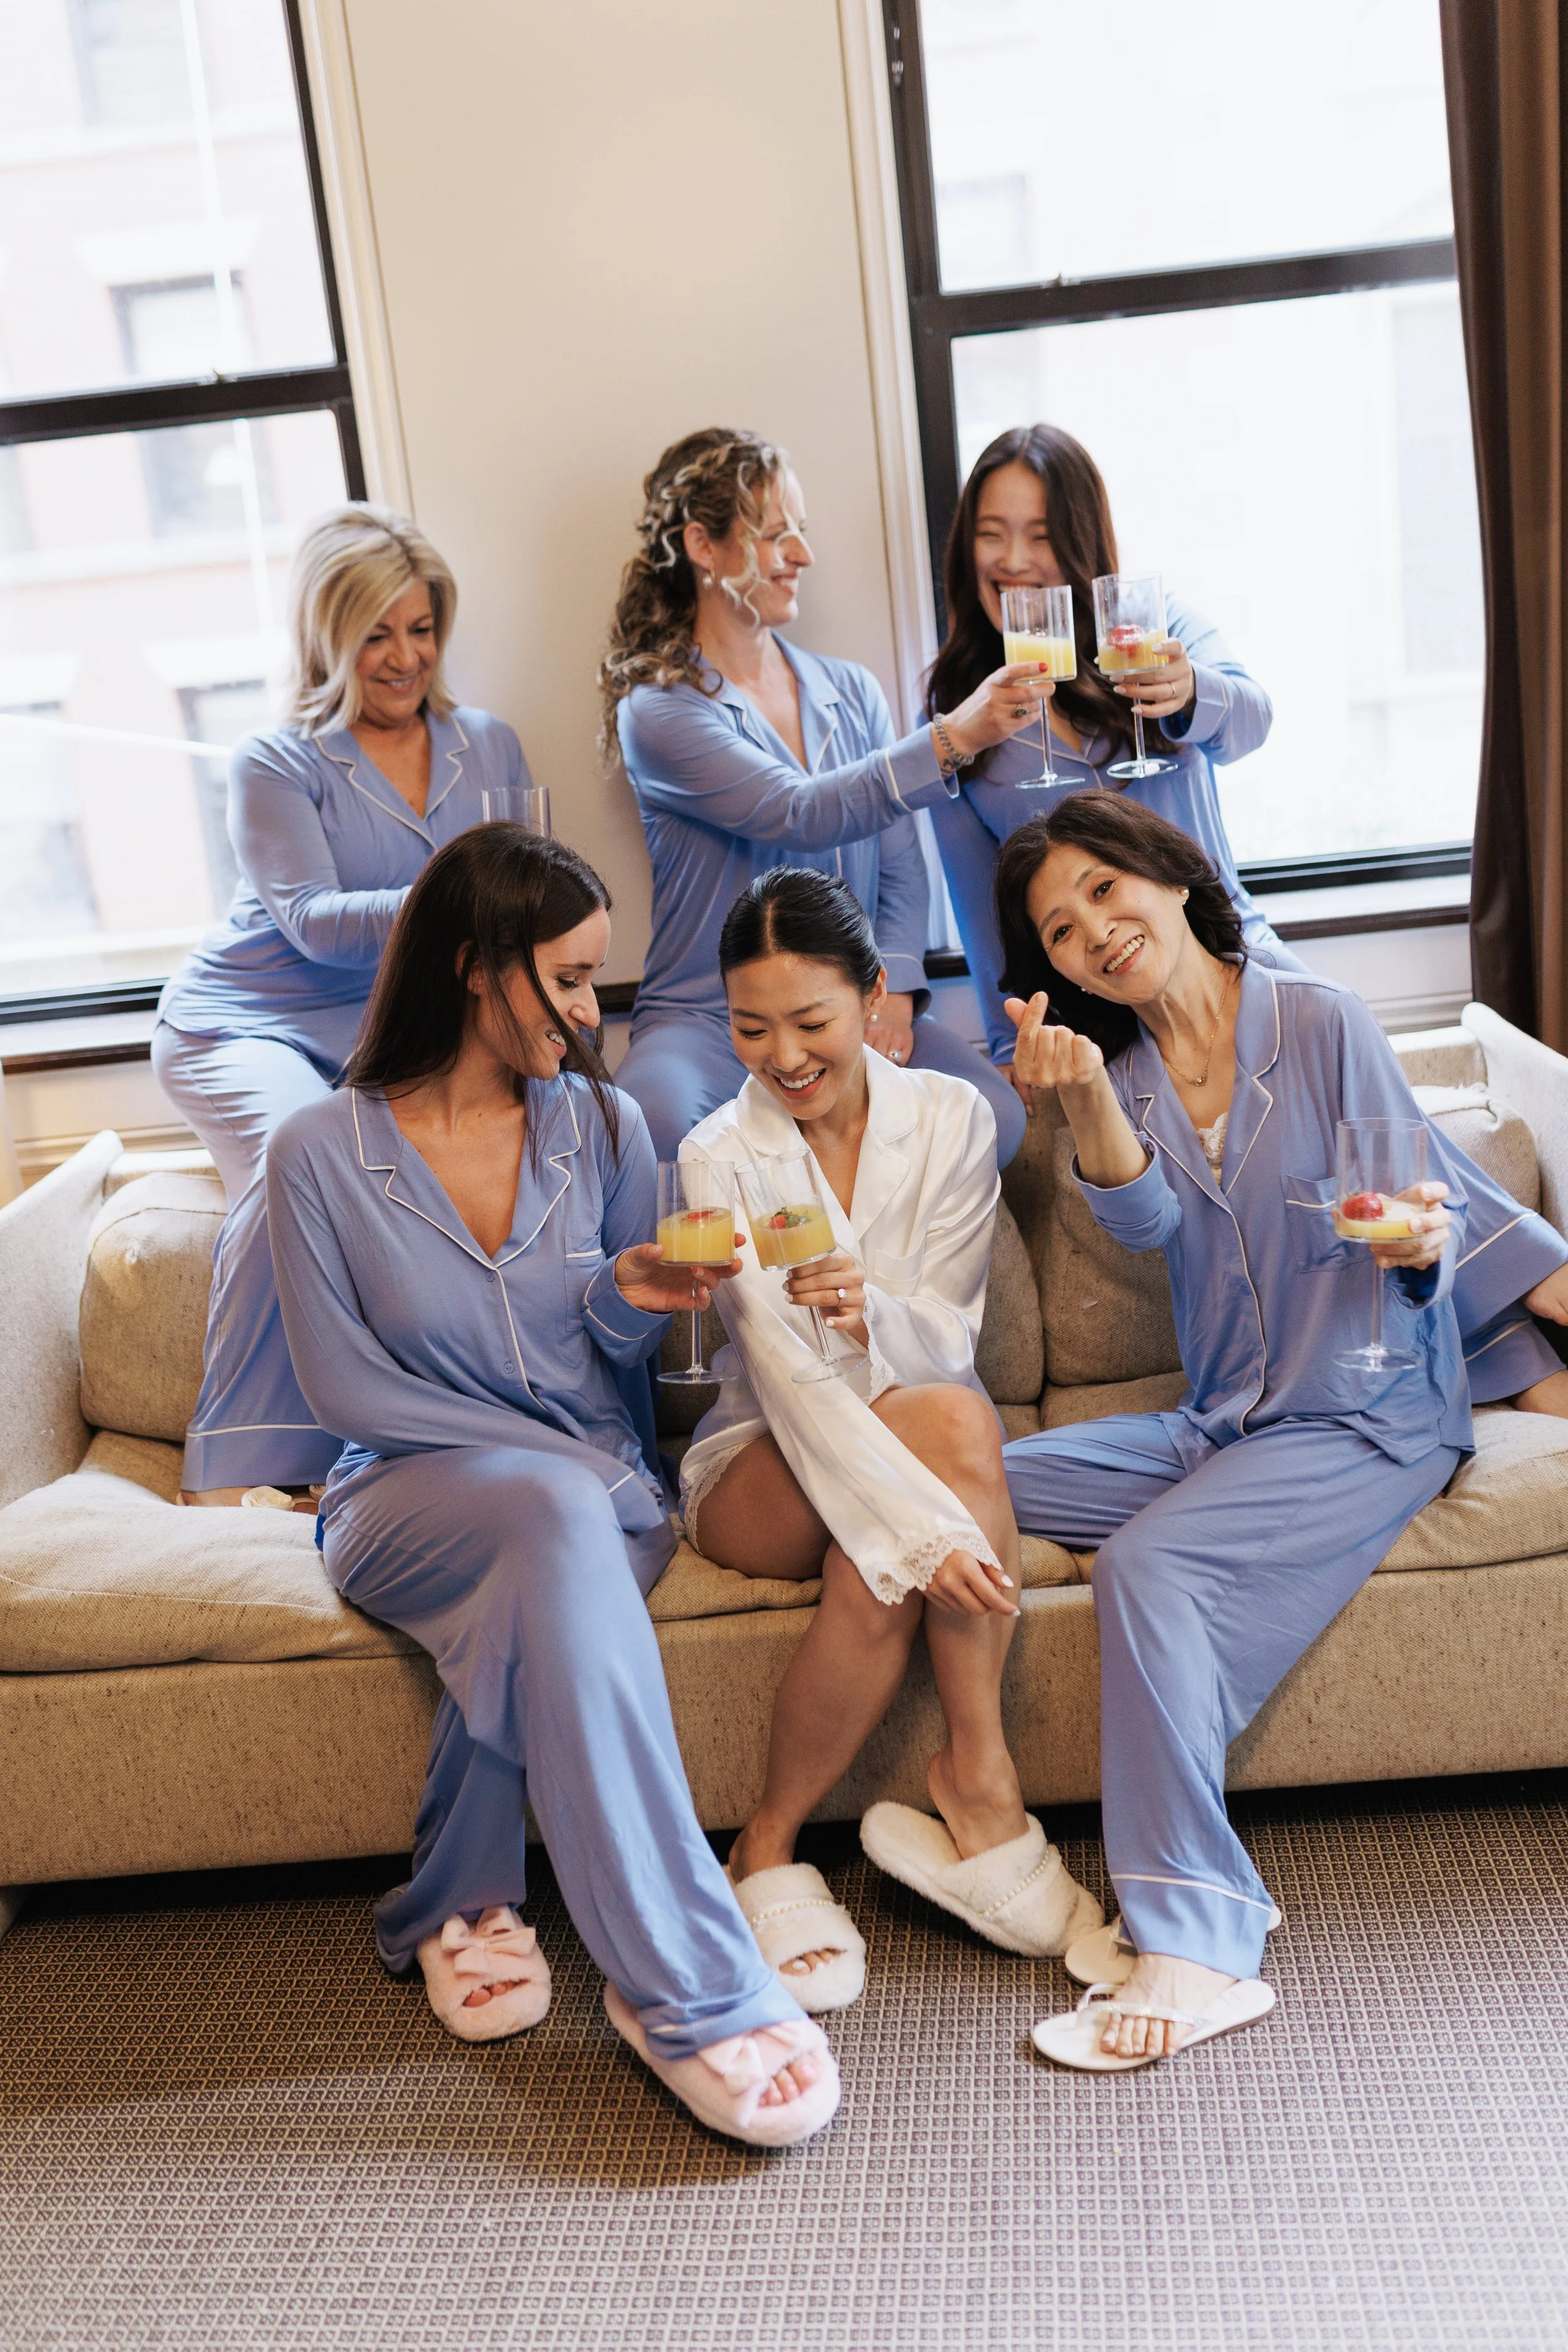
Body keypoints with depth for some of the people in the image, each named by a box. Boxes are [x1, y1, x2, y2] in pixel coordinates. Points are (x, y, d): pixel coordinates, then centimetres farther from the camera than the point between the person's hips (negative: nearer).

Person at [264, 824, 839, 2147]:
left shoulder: (604, 1126, 5)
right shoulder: (323, 1154, -5)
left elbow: (621, 1367, 10)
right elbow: (344, 1384, -5)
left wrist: (634, 1299, -14)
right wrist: (543, 1451, -10)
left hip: (595, 1490, 3)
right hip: (408, 1496, -2)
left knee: (537, 1599, -36)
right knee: (555, 1516, -38)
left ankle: (454, 1910, -10)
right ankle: (691, 1989, -39)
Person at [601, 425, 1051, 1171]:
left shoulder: (851, 691, 14)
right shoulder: (659, 713, -6)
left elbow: (900, 868, 9)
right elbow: (801, 818, -21)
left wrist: (894, 990, -8)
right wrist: (952, 738, -30)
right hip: (708, 1019, -4)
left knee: (996, 1116, -26)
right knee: (652, 1132, -37)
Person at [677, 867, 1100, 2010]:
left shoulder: (952, 1117, -3)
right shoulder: (719, 1155, -11)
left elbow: (953, 1336, -8)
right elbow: (790, 1379, -24)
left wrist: (876, 1315, -33)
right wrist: (926, 1528, -38)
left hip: (919, 1431, 2)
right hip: (760, 1467, -2)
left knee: (876, 1570, -35)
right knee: (950, 1420, -35)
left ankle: (773, 1841, -16)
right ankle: (982, 1784, -21)